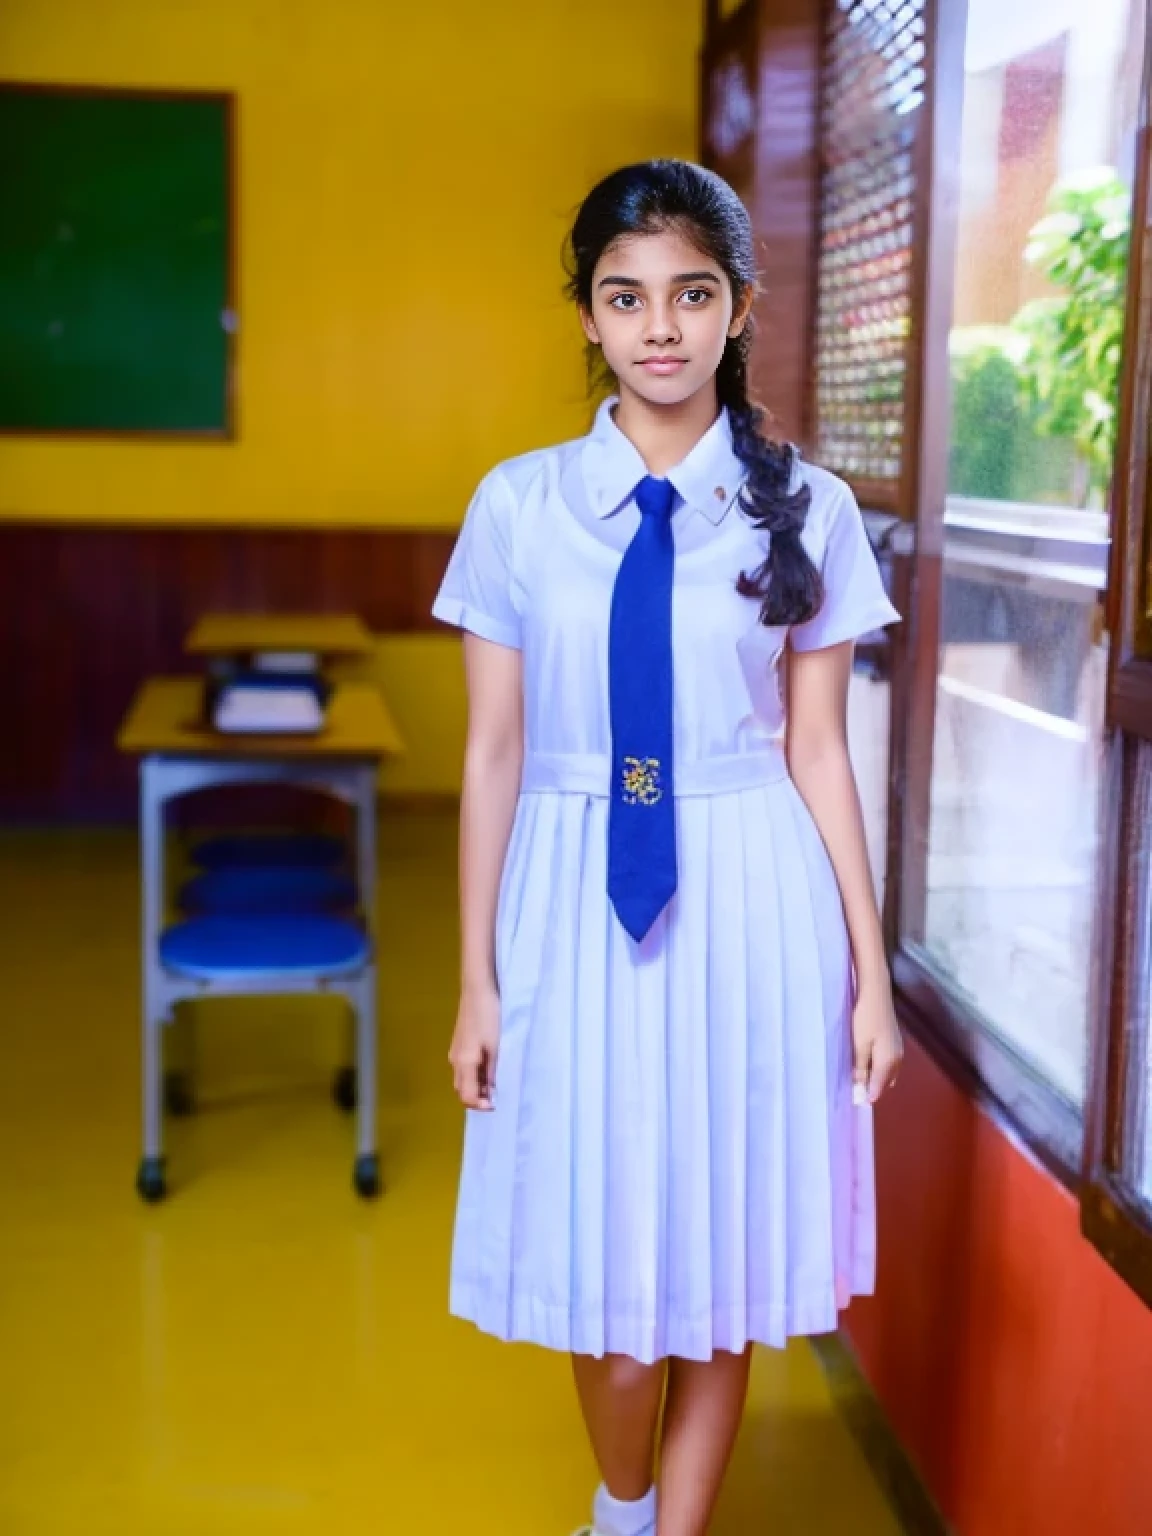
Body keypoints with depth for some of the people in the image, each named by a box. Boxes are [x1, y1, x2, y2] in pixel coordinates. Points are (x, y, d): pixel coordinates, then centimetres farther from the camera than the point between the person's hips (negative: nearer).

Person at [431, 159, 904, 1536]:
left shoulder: (805, 512, -1)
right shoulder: (519, 505, -1)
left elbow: (818, 753, 2)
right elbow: (493, 752, 1)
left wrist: (869, 973, 2)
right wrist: (478, 978, 1)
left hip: (751, 906, 0)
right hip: (576, 906, 0)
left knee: (721, 1271, 10)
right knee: (608, 1280, 9)